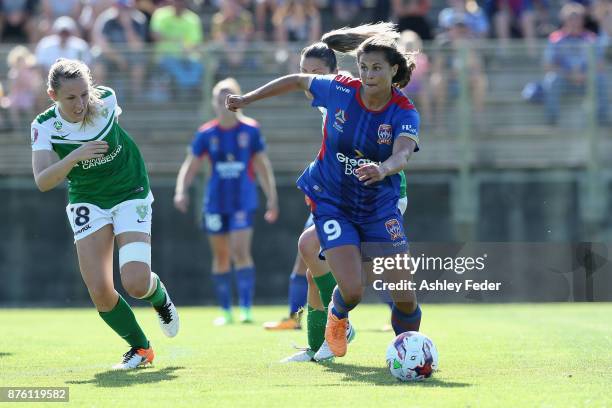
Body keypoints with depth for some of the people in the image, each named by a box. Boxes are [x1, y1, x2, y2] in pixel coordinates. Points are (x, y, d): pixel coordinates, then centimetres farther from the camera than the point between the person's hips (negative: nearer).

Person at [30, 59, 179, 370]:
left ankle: (159, 297, 20)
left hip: (130, 195, -1)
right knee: (100, 292, -10)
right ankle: (139, 348, 15)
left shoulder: (106, 101, -18)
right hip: (87, 202, 1)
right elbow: (42, 181, -26)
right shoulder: (44, 126, -17)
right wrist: (74, 156, -39)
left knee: (136, 284, -18)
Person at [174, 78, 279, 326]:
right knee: (221, 256, 8)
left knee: (241, 252, -16)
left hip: (243, 201, -2)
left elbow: (262, 166, 6)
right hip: (215, 202, 2)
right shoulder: (206, 134, 2)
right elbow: (190, 165, 3)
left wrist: (272, 199, 5)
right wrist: (181, 191, -13)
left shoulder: (251, 130, 0)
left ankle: (246, 308, -15)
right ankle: (225, 310, 17)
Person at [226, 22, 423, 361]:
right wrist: (247, 99, 13)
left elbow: (401, 155, -35)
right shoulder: (340, 91, -12)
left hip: (379, 207, 0)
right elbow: (297, 81, 7)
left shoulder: (404, 113, -16)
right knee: (352, 289, -16)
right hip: (331, 202, 0)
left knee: (404, 293, -8)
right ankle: (336, 323, 22)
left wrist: (383, 169, -58)